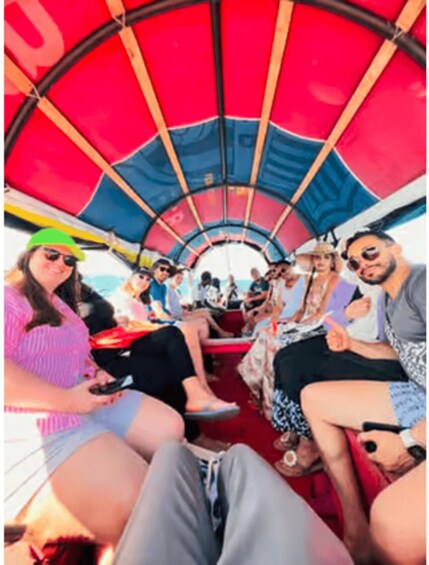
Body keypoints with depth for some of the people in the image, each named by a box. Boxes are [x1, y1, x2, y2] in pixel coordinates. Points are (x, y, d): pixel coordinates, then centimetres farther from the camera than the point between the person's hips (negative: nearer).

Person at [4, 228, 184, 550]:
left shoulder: (59, 305, 19)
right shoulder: (9, 298, -9)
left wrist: (98, 374, 2)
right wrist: (67, 400, -23)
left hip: (87, 399, 9)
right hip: (35, 422, -9)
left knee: (171, 429, 4)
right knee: (137, 501, -22)